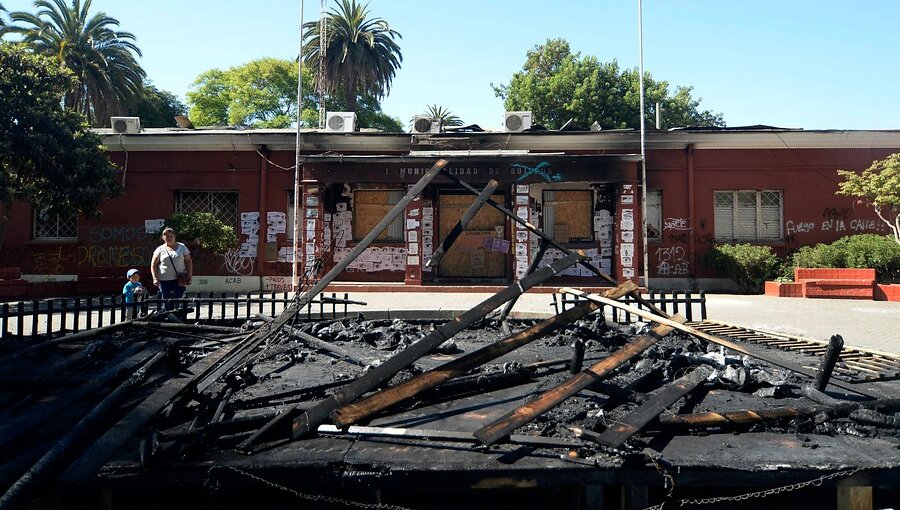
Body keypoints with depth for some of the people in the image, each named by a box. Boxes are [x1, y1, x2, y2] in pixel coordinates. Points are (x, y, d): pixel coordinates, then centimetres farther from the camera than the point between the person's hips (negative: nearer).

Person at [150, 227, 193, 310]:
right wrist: (155, 278, -6)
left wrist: (189, 275, -2)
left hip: (180, 280, -1)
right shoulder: (160, 249, 6)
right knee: (167, 303, 3)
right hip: (164, 280, 1)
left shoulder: (182, 247, 8)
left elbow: (188, 261, 7)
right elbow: (153, 264, 5)